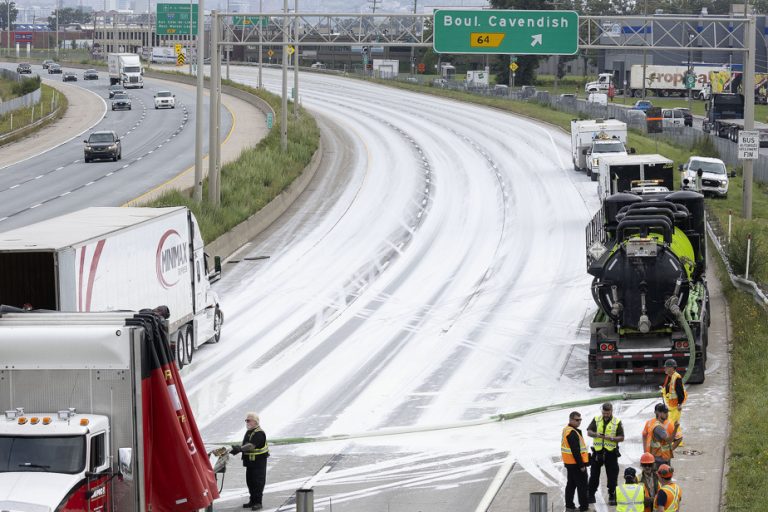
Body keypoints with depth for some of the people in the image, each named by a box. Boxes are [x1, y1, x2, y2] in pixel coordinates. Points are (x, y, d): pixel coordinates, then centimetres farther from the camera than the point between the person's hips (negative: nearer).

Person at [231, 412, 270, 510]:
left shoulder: (259, 433, -17)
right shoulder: (248, 432, 14)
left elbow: (251, 445, -30)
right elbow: (245, 445, 22)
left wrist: (240, 449, -40)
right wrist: (237, 449, 6)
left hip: (259, 462, -10)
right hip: (250, 461, 10)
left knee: (258, 482, -6)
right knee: (250, 481, 13)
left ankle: (258, 502, -4)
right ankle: (252, 501, 21)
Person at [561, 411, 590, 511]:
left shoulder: (566, 430, 12)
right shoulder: (572, 433, -21)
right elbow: (575, 451, -24)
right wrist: (581, 465, -21)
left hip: (570, 463, 10)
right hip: (576, 464, -10)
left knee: (571, 484, 16)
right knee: (582, 485, -3)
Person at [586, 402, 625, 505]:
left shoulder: (617, 422, 0)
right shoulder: (596, 420, 6)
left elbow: (621, 438, -3)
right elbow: (589, 432, 3)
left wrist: (611, 438, -19)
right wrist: (596, 434, -17)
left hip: (611, 452, -2)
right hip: (597, 451, 2)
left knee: (612, 475, 1)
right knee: (594, 474, 5)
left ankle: (612, 496, 11)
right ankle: (591, 495, 15)